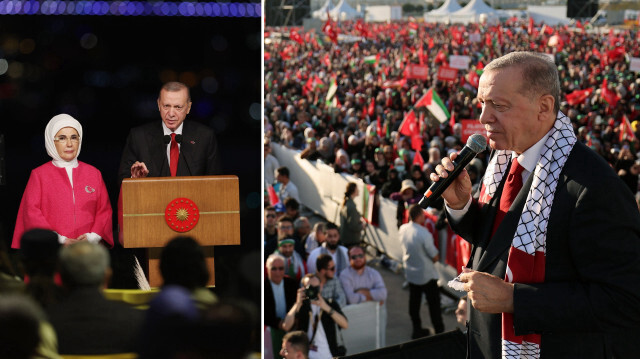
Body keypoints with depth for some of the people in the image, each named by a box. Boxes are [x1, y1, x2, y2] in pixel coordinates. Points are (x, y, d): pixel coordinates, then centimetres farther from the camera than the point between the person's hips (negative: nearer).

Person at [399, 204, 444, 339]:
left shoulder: (403, 229, -8)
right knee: (434, 303, 8)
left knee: (414, 302, 16)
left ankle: (417, 330, 27)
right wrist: (436, 257, 3)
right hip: (426, 275, -6)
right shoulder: (424, 234, -29)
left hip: (410, 273, 6)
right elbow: (435, 257, -20)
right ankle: (439, 331, 17)